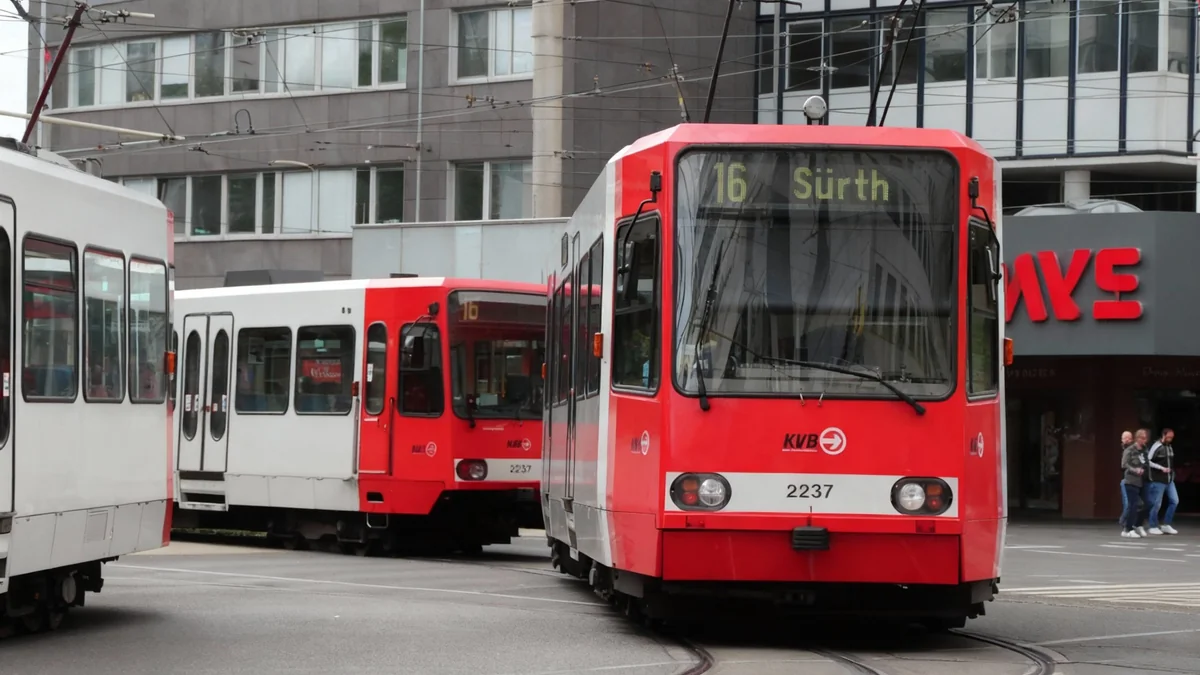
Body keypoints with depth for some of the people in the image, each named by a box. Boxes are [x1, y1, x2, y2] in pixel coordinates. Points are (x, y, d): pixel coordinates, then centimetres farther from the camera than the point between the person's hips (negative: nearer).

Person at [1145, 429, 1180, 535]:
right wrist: (1161, 468, -20)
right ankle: (1153, 527, 12)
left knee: (1174, 501, 2)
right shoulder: (1156, 447, -11)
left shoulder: (1170, 447, 12)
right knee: (1157, 504, -1)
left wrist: (1172, 473, 13)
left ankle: (1166, 525, 12)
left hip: (1169, 480, 7)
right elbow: (1148, 461, -15)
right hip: (1158, 480, -7)